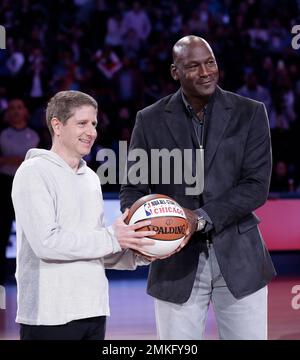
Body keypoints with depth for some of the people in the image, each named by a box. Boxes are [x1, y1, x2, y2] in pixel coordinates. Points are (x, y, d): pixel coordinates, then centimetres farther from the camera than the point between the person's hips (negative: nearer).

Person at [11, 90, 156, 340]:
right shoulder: (35, 172, -7)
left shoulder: (91, 178, 18)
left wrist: (136, 255, 1)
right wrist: (112, 238, -14)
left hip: (94, 310, 7)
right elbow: (46, 242, -18)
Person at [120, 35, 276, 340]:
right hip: (177, 261, 0)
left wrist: (201, 219, -18)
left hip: (239, 260, 0)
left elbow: (257, 186, -6)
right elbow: (132, 189, 4)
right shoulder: (151, 120, 4)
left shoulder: (250, 113, 2)